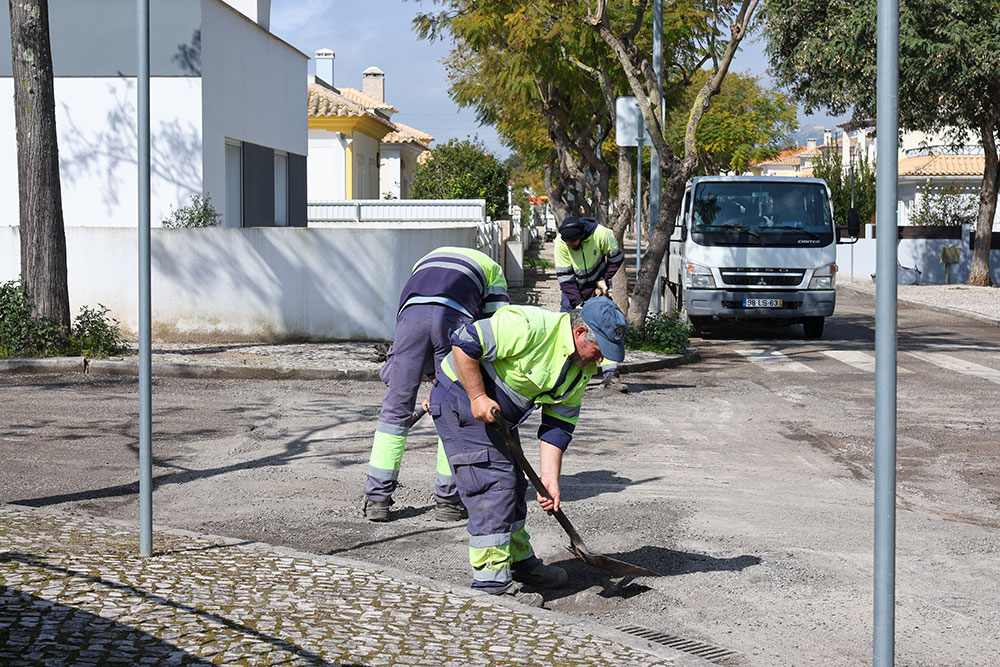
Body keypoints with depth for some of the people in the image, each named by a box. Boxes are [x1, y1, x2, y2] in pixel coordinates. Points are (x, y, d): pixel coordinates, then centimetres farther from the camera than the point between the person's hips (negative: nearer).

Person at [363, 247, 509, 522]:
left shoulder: (426, 259, 43)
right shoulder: (492, 268, 34)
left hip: (412, 313, 2)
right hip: (455, 318, -2)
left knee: (396, 408, 9)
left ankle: (377, 499, 11)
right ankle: (446, 500, 16)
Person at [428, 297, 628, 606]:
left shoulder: (583, 369, -1)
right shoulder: (531, 327, -29)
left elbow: (557, 425, 1)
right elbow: (464, 343, -28)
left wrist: (550, 478, -7)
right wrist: (478, 397, -25)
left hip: (498, 412, 9)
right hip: (460, 399, -9)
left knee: (513, 484, 18)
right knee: (493, 482, -14)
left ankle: (519, 561, 36)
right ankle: (491, 582, -11)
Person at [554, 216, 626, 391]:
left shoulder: (601, 234, -24)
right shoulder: (561, 242, -22)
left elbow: (616, 258, -6)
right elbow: (564, 276, -17)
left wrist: (604, 280, -14)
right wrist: (577, 302, -23)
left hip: (596, 287, 0)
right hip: (572, 290, 1)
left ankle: (610, 375, -9)